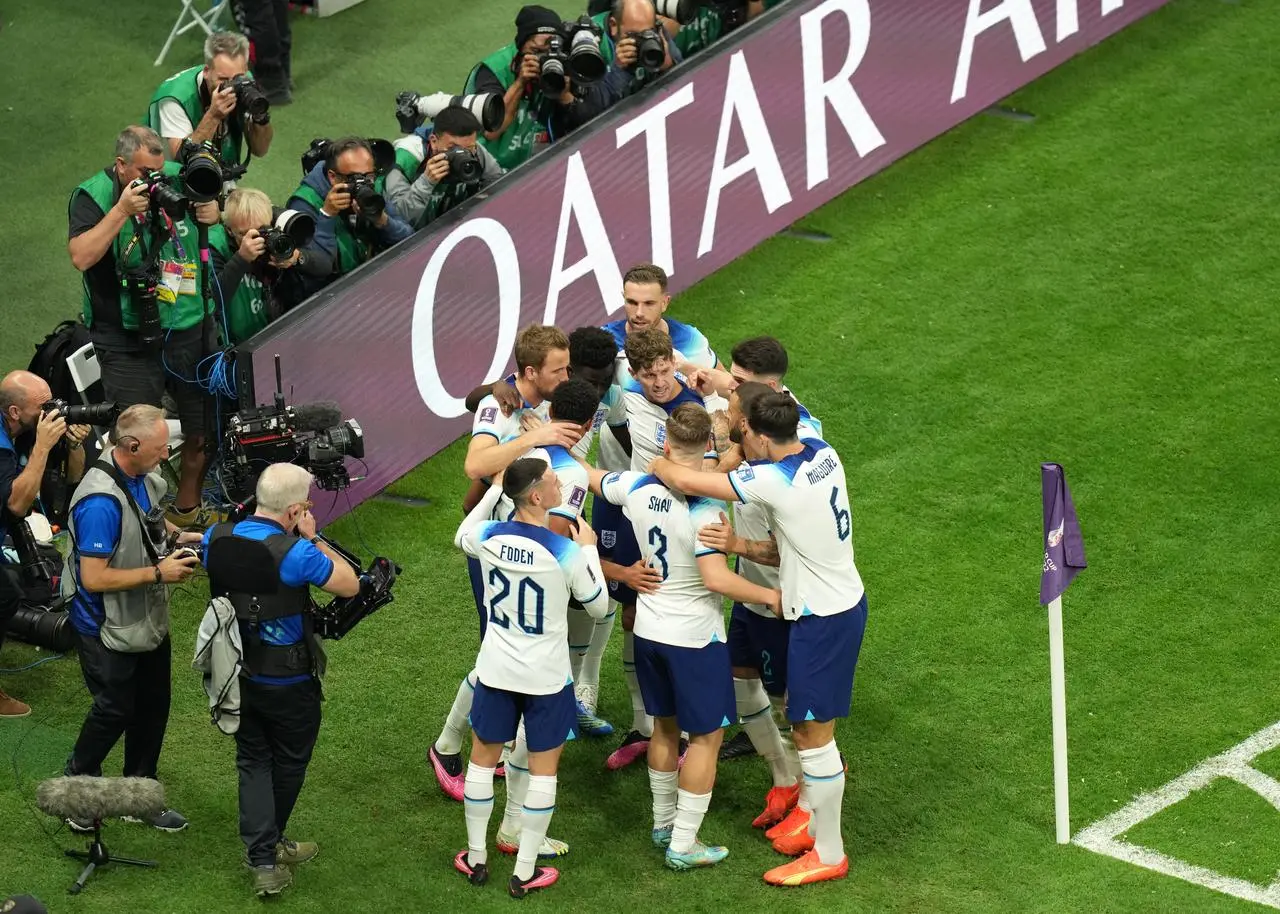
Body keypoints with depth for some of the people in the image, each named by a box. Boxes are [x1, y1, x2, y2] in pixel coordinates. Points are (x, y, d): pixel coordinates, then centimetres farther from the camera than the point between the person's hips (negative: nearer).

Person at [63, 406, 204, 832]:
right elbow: (94, 578, -30)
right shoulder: (101, 501, -31)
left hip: (149, 619, 8)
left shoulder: (145, 478, -4)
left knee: (152, 708, 17)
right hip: (110, 631, -8)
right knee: (114, 712, 7)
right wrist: (159, 573, -25)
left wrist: (176, 534, -1)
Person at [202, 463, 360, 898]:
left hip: (237, 676, 5)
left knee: (253, 763, 14)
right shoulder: (296, 553, -26)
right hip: (288, 683, -5)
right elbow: (350, 585, -15)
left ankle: (263, 860, 9)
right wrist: (313, 538, -11)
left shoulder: (216, 539, -8)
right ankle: (272, 842, 38)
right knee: (289, 763, 19)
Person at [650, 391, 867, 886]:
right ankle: (808, 810, 39)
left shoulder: (774, 480, -27)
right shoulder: (822, 452, -3)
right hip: (845, 599, 9)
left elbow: (684, 481, -24)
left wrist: (659, 465, -3)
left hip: (823, 617, -9)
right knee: (805, 721, 23)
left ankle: (829, 853, 11)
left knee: (813, 733, 2)